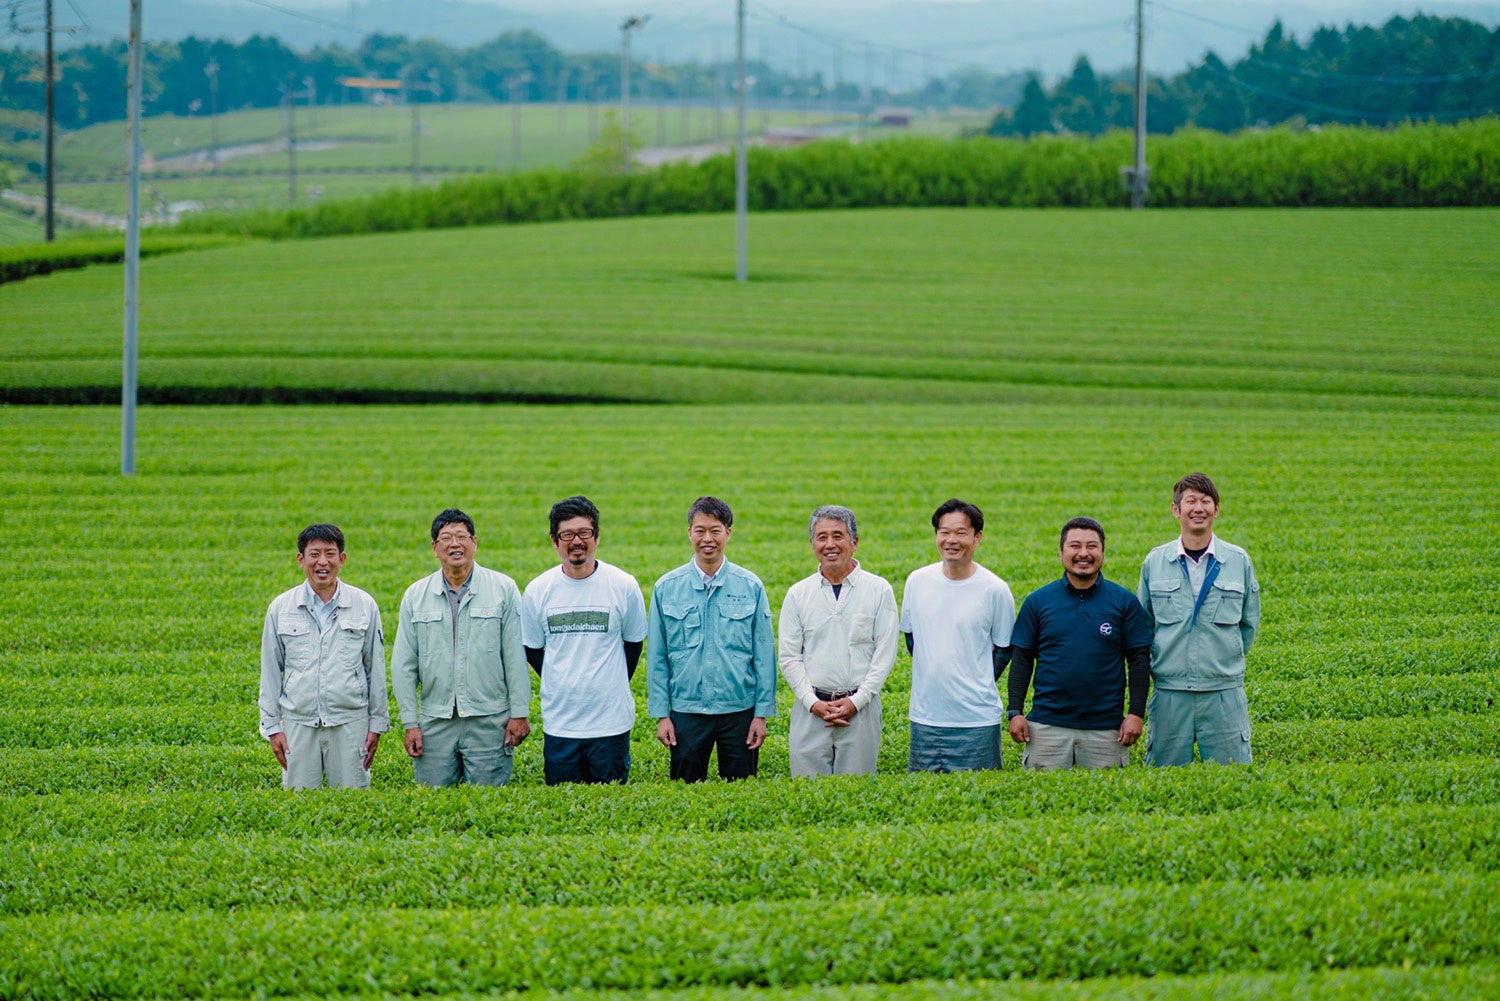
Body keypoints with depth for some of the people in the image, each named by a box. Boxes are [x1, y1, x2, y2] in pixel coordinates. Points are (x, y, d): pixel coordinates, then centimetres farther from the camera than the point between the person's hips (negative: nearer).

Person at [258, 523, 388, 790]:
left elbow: (376, 669, 9)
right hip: (298, 725, 1)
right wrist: (272, 727, 5)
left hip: (351, 723, -1)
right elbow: (270, 671, 9)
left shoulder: (364, 605, 4)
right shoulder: (281, 608, 5)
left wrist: (377, 724, 7)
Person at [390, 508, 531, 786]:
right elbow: (403, 665, 8)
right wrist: (410, 723, 3)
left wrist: (519, 713, -3)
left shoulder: (503, 589, 2)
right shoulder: (415, 596, 7)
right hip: (434, 723, 2)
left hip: (490, 721, -2)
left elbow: (516, 657, 1)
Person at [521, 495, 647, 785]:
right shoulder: (537, 591, 0)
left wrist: (611, 687, 10)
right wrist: (563, 688, 9)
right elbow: (532, 649, 11)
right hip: (558, 724, 1)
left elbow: (634, 643, 9)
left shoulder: (623, 586, -3)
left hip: (611, 721, -1)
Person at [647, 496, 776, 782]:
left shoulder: (751, 586, 1)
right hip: (686, 712, 0)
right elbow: (657, 658, 5)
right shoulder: (666, 588, 2)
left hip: (739, 711, 0)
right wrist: (661, 715, 1)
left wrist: (762, 713, -1)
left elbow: (764, 655, 3)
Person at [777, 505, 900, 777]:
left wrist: (857, 701, -9)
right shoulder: (798, 594, 8)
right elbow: (788, 656, 5)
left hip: (861, 709, -1)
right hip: (811, 710, 1)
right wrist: (813, 703, -7)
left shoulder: (879, 590, 3)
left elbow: (885, 653, -1)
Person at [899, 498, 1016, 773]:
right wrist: (932, 678, 9)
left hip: (977, 721, -3)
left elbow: (1004, 650, 4)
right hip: (924, 717, 3)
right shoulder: (917, 581, 3)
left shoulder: (995, 590, -6)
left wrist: (977, 686, -1)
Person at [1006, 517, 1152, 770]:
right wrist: (1015, 712, 1)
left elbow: (1139, 660, 5)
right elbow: (1021, 659, 9)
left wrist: (1136, 714, -2)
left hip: (1105, 727, -1)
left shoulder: (1124, 601, 5)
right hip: (1047, 726, 1)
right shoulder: (1038, 601, 7)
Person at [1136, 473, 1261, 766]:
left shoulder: (1239, 561, 4)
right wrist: (1157, 663, 9)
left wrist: (1227, 662, 10)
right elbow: (1142, 624, 14)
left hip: (1224, 693, 0)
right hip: (1169, 692, 0)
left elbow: (1249, 623, 15)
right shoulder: (1155, 562, 5)